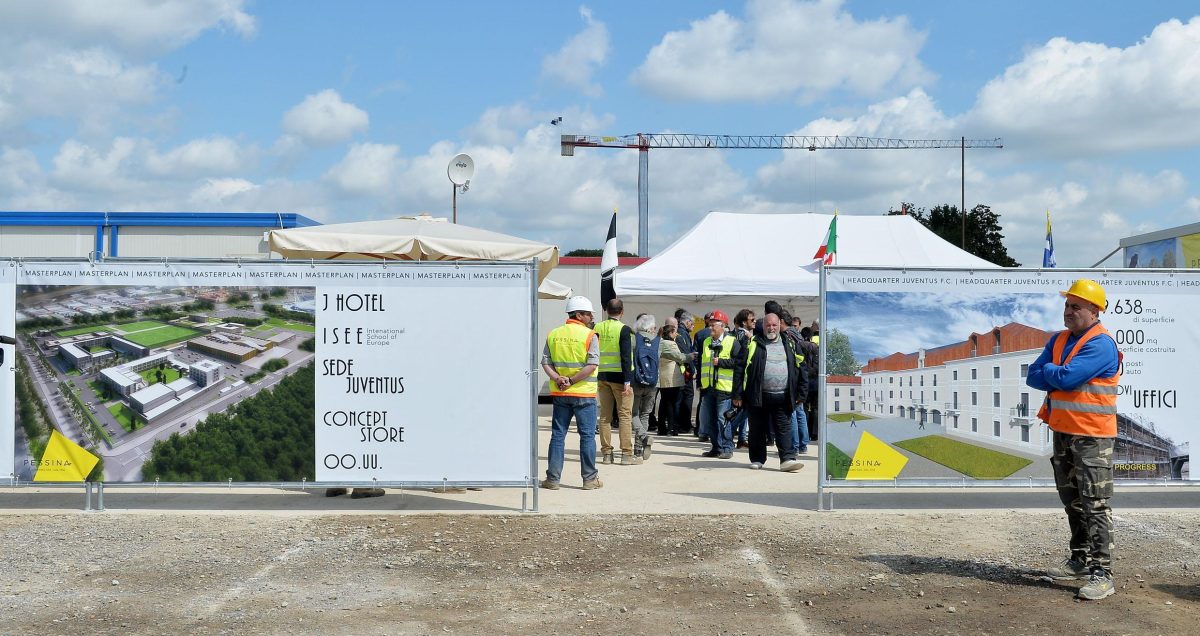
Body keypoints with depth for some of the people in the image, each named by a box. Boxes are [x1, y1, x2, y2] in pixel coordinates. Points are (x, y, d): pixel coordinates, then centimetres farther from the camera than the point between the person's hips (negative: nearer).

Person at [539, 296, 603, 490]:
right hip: (583, 394, -4)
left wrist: (558, 379, -7)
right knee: (587, 436, 5)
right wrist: (572, 381, -13)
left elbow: (545, 363, 1)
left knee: (557, 435, 8)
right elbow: (592, 364, -16)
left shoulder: (553, 335, 7)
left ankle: (553, 478, 8)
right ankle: (590, 478, 9)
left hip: (559, 394, 4)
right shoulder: (589, 335, -7)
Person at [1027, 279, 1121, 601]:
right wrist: (1060, 377, -12)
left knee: (1095, 505, -9)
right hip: (1063, 432, 9)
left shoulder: (1101, 344, -14)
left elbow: (1066, 377, -25)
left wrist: (1049, 372, -4)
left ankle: (1101, 574, -9)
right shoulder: (1059, 340, 13)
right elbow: (1033, 376, 5)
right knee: (1073, 502, 16)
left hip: (1092, 437, -9)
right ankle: (1080, 561, 26)